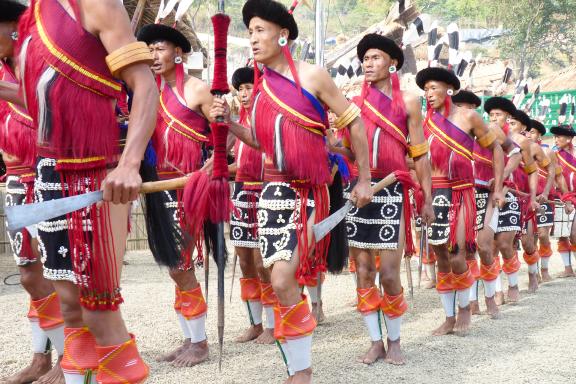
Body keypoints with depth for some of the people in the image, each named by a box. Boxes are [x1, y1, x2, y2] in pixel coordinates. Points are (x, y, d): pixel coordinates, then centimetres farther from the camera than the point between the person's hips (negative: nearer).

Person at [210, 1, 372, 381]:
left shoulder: (312, 76, -8)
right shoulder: (260, 86, 9)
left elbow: (353, 121, -2)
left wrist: (365, 179, -1)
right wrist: (229, 122, -1)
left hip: (311, 191, -5)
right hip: (276, 190, 5)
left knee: (283, 280, -14)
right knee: (282, 282, 2)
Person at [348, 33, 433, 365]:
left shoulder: (408, 102, 6)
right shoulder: (354, 104, 11)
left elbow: (420, 154, 5)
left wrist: (428, 199, 1)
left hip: (392, 192, -2)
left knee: (389, 274, -5)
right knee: (363, 271, 4)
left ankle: (394, 341, 14)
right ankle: (376, 341, 15)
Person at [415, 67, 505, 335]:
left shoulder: (468, 117, -1)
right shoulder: (426, 122, 7)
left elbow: (496, 148, 7)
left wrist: (498, 188, 4)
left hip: (460, 194, -3)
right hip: (433, 194, 3)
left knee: (457, 258, -10)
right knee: (441, 258, 6)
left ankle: (465, 308, 15)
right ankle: (449, 318, 16)